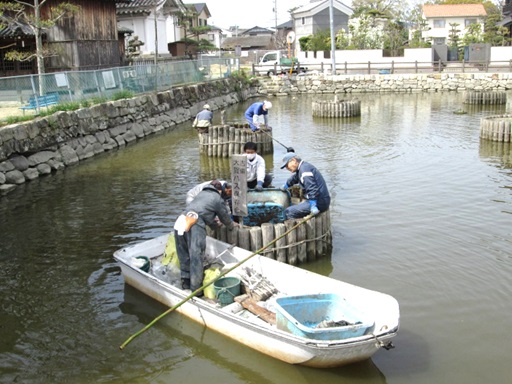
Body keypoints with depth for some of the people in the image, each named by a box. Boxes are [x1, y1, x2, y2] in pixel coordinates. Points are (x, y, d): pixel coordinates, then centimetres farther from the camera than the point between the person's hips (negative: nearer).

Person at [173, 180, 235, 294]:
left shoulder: (201, 194, 33)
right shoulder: (218, 199, 16)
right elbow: (225, 217, 28)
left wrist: (215, 224, 61)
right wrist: (232, 226, 50)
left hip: (180, 222, 7)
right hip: (195, 225, -6)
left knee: (184, 255, 17)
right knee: (196, 257, -2)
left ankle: (186, 283, 26)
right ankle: (196, 289, 0)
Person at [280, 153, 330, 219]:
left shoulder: (304, 169, -14)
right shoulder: (302, 168, 19)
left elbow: (312, 189, -26)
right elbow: (294, 178, 42)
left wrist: (313, 205, -32)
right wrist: (286, 186, 59)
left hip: (319, 203, -11)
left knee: (288, 212, -15)